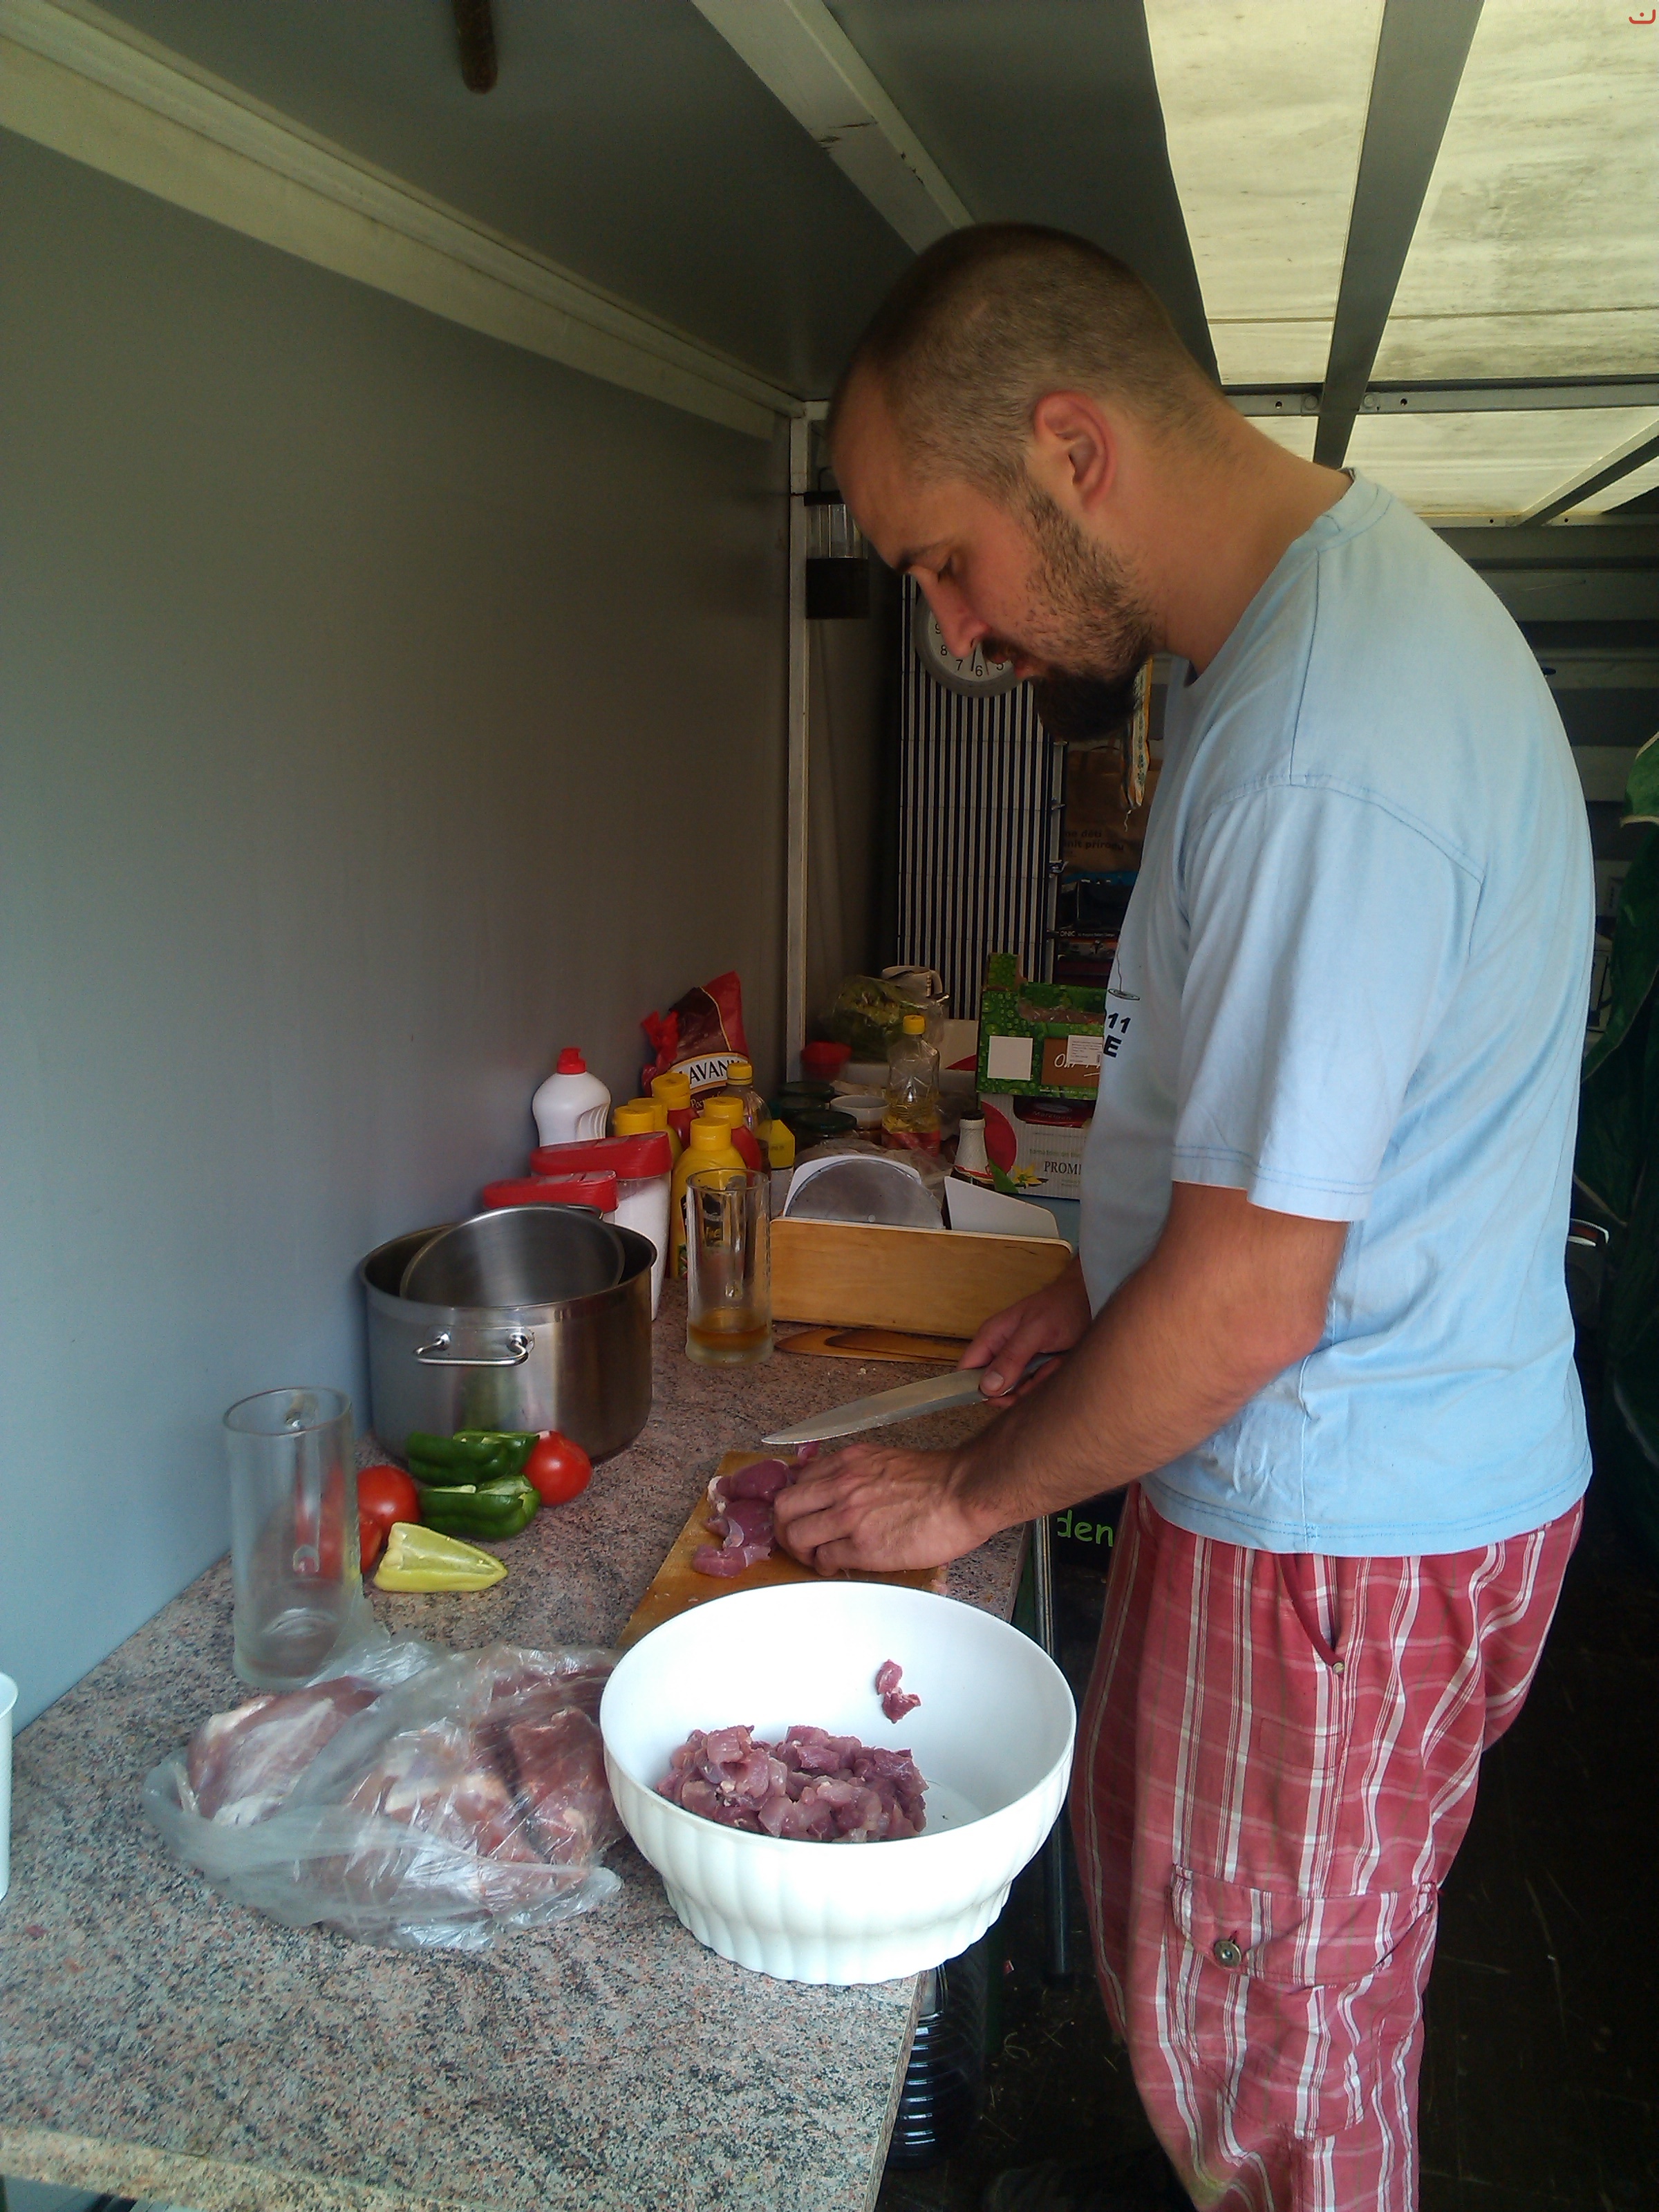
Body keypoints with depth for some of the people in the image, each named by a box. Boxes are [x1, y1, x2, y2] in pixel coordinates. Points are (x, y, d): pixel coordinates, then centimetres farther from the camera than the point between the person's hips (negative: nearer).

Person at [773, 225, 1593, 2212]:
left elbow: (1249, 1306, -26)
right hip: (1317, 1467, 9)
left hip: (1341, 1525, -9)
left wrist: (972, 1497, -10)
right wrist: (1106, 1283, 11)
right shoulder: (1323, 604, 4)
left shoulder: (1328, 747, -29)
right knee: (1144, 1887, 26)